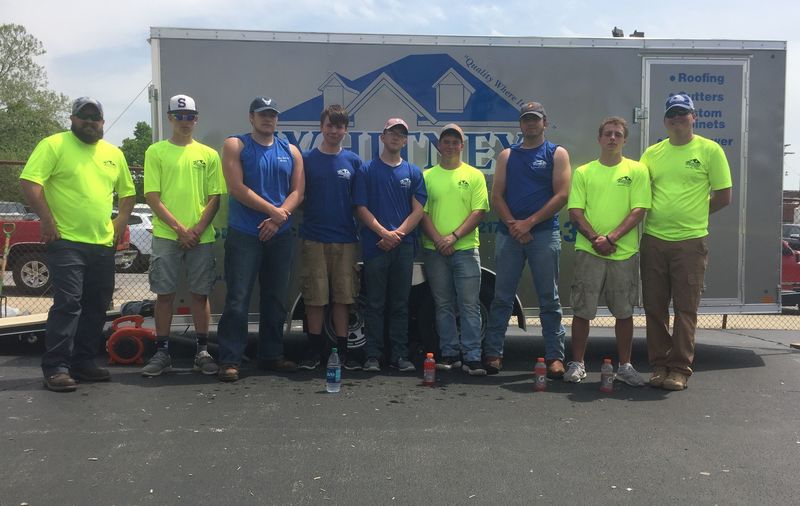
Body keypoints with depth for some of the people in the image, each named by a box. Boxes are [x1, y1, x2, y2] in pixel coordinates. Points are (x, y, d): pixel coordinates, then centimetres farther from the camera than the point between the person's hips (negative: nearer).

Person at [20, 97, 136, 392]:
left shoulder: (114, 154, 14)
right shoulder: (54, 145, -3)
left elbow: (127, 192, 22)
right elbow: (29, 182, -11)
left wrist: (121, 222, 9)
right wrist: (47, 219, -15)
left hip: (103, 245, 6)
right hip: (66, 242, -6)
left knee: (96, 307, 9)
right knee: (67, 304, -10)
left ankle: (83, 362, 20)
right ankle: (55, 368, -3)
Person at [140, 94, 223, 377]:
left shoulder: (208, 154, 9)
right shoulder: (156, 152, 5)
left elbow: (215, 197, 5)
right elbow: (152, 196, -1)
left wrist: (197, 229, -9)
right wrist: (179, 228, -10)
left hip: (202, 237, 1)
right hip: (166, 235, -1)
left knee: (200, 294, 5)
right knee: (165, 294, 2)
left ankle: (202, 352, 14)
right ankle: (162, 353, 12)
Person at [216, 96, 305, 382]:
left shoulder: (291, 152, 12)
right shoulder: (235, 146, 1)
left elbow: (297, 191, 4)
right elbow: (237, 188, -10)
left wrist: (278, 218, -12)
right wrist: (274, 211, -12)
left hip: (280, 235, 4)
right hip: (243, 235, -4)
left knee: (276, 299, 9)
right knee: (237, 299, -6)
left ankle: (271, 355, 20)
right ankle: (230, 360, -1)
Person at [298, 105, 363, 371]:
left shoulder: (353, 161, 8)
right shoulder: (306, 159, 4)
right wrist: (300, 224, -6)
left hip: (346, 239, 1)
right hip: (314, 238, -1)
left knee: (343, 296, 6)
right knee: (315, 297, 4)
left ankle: (342, 348, 16)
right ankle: (314, 348, 16)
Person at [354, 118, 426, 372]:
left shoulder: (413, 172, 12)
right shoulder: (368, 170, 6)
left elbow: (418, 210, 5)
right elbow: (361, 208, -1)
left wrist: (398, 233, -9)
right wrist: (384, 233, -12)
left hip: (404, 245, 2)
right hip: (374, 245, -2)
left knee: (400, 304, 7)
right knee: (375, 303, 1)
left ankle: (400, 355, 12)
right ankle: (373, 356, 7)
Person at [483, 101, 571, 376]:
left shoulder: (557, 154, 7)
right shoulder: (507, 155, 15)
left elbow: (562, 195, -4)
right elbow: (496, 196, 7)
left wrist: (529, 223, -10)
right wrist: (513, 225, -8)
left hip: (544, 233, -2)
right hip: (508, 233, 2)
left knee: (549, 299, 1)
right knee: (502, 297, 3)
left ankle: (555, 357, 6)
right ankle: (493, 353, 9)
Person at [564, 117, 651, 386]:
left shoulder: (637, 170, 5)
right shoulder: (583, 172, 8)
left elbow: (638, 211, -3)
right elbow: (575, 211, 2)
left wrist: (611, 238, -14)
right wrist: (595, 238, -13)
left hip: (625, 252, 0)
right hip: (588, 251, 0)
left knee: (624, 312, 7)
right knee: (582, 310, 2)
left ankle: (625, 366, 20)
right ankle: (577, 363, 14)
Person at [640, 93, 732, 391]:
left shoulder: (710, 150, 1)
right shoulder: (653, 153, 10)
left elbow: (724, 197, 2)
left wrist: (692, 214, 5)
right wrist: (661, 212, 3)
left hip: (690, 241, -3)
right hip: (653, 240, 4)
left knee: (685, 308, 1)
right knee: (654, 307, 7)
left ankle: (679, 369, 8)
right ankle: (659, 365, 18)